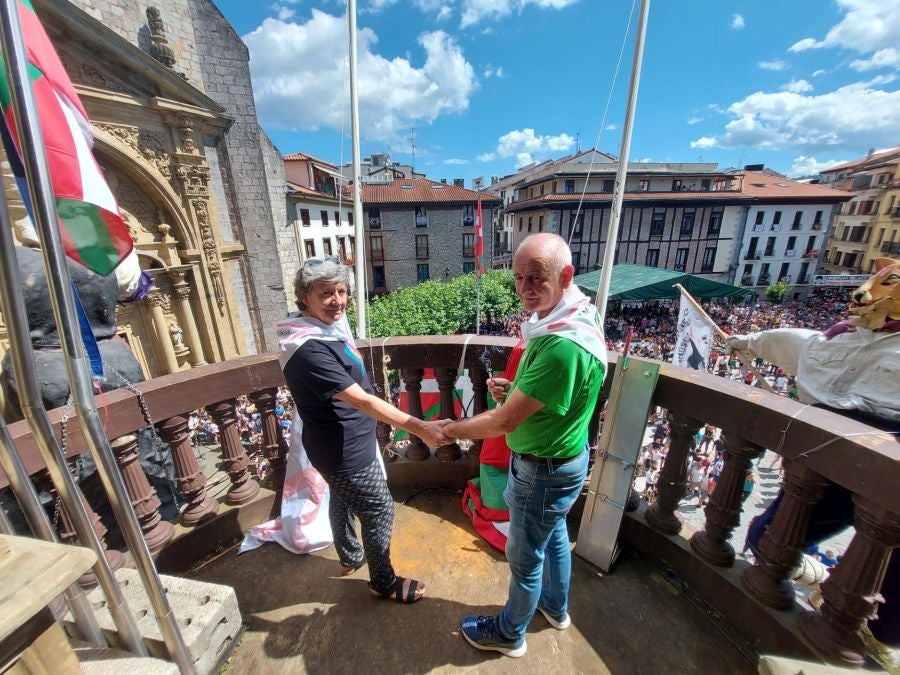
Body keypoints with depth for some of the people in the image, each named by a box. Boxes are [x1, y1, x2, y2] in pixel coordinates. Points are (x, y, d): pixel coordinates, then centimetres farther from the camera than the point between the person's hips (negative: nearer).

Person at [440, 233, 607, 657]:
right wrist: (517, 389, -4)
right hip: (561, 459, 9)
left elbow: (505, 421, -30)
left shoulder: (564, 344, -36)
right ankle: (556, 607, 57)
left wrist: (450, 430, -15)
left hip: (544, 469, -9)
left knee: (525, 556, 16)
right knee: (554, 534, 30)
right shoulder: (574, 314, -3)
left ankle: (509, 634, 45)